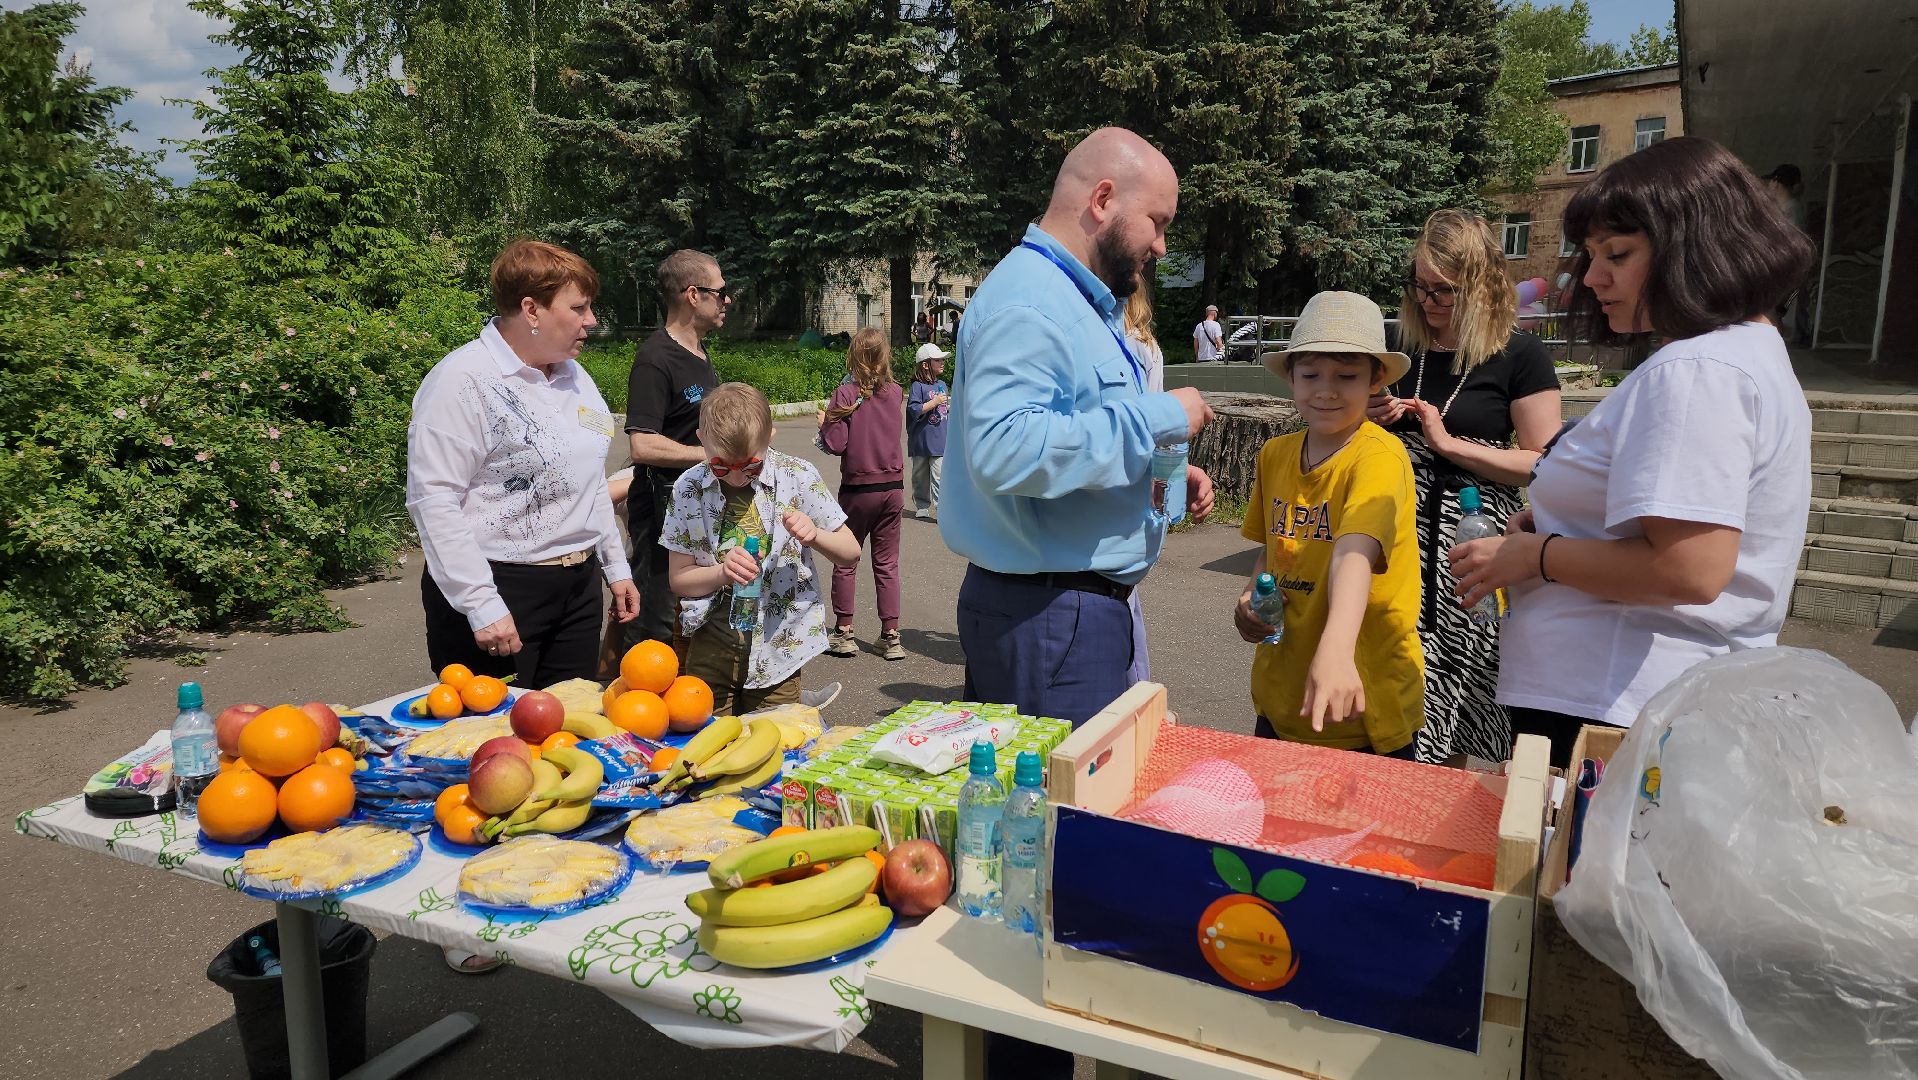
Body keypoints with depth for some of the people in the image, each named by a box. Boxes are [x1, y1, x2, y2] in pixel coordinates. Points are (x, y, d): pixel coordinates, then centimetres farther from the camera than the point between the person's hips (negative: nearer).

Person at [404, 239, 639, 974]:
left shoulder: (573, 377, 12)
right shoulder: (464, 378, -13)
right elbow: (434, 497, -18)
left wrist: (614, 566, 19)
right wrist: (482, 606, -21)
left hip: (574, 586, 8)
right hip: (498, 592, -7)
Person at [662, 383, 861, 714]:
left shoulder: (797, 478, -6)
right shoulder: (689, 488, -2)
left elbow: (850, 553, 2)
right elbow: (679, 578, 1)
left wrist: (814, 535, -18)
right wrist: (722, 572, -18)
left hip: (777, 647, -1)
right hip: (711, 647, 1)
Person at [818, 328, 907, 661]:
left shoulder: (845, 393, -12)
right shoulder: (896, 393, 1)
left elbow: (834, 444, -15)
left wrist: (825, 423, 4)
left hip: (858, 489, -3)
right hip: (893, 487, 3)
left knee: (846, 562, 10)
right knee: (887, 564, 10)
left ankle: (843, 633, 14)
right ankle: (891, 636, 11)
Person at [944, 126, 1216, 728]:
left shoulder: (1084, 304, 18)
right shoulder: (1027, 301, -17)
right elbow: (1005, 449, -34)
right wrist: (1159, 418, -24)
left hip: (1087, 604, 11)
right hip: (1044, 616, -11)